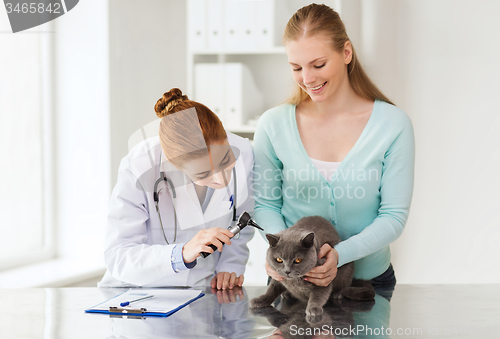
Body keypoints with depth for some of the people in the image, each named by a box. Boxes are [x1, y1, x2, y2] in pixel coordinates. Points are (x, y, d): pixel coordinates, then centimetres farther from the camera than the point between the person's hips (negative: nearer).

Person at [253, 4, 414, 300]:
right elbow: (266, 203, 5)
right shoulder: (273, 125, -3)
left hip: (369, 276, 0)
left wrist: (340, 254, -22)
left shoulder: (393, 125, -7)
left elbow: (394, 216, -6)